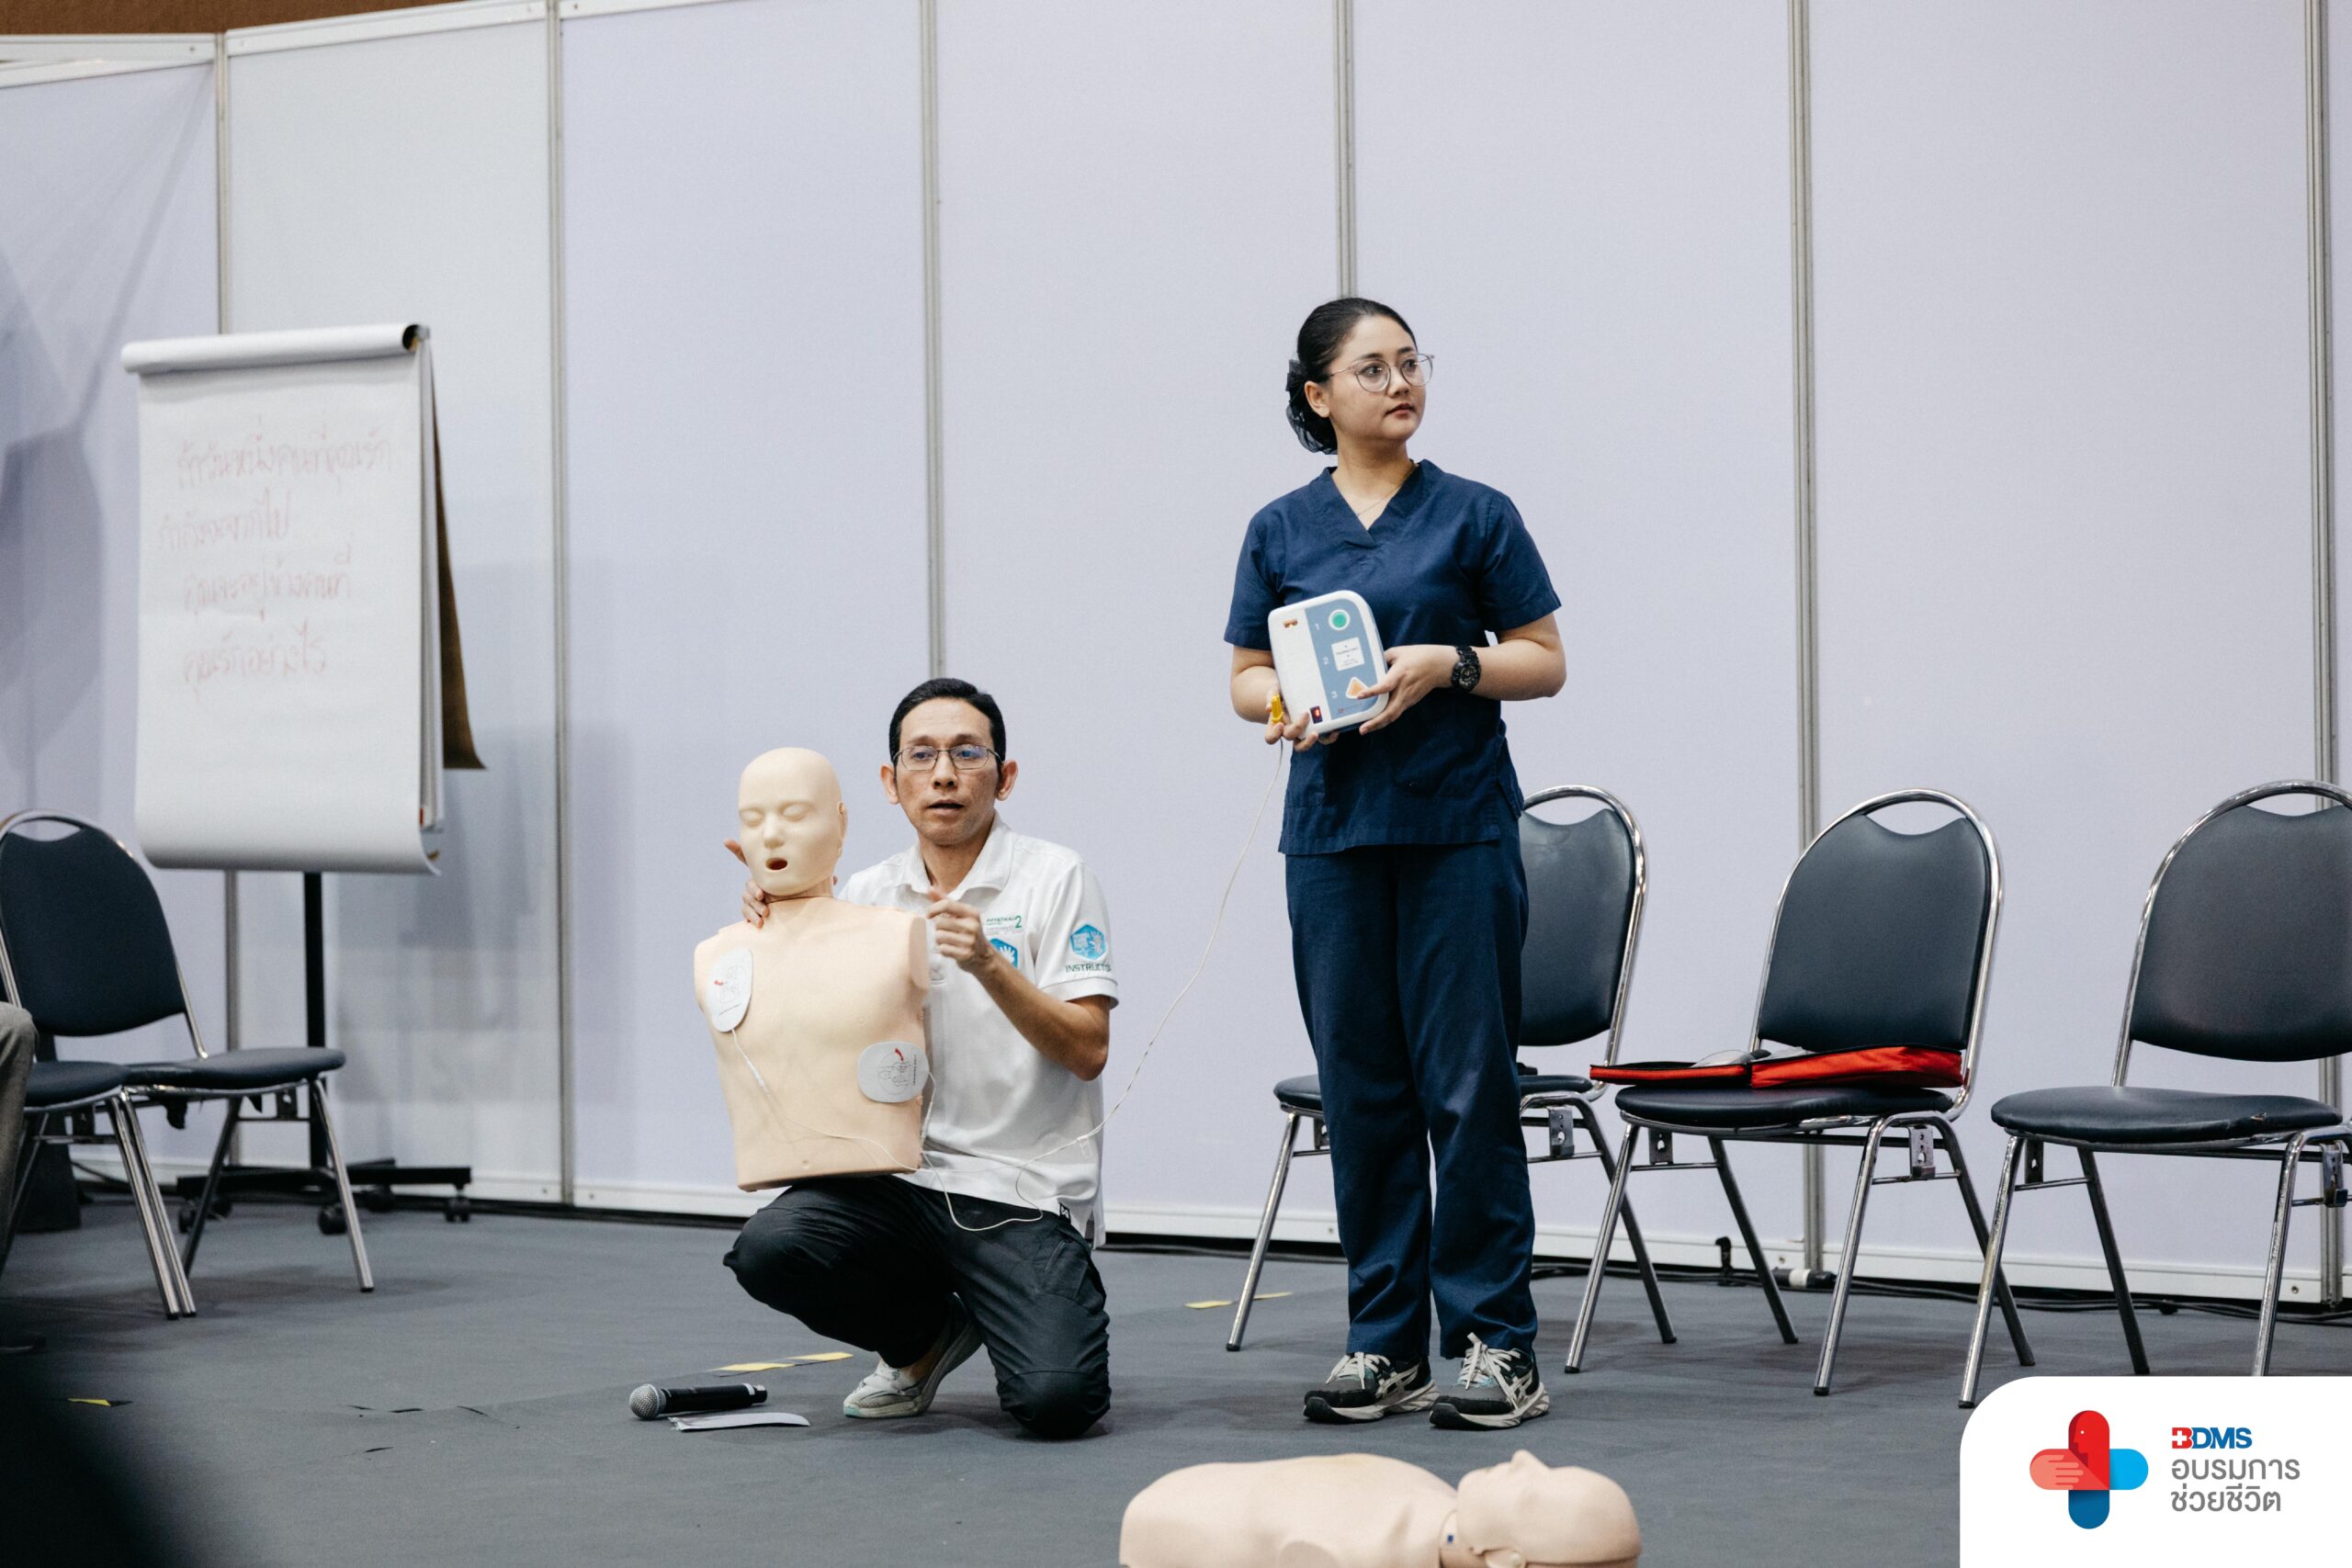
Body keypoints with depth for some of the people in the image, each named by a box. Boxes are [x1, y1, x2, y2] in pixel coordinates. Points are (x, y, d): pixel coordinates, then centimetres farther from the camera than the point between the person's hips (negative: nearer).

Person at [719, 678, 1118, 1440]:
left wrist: (989, 967, -24)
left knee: (1056, 1400, -26)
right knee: (768, 1248, -26)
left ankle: (1026, 1328, 14)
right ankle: (926, 1335, 6)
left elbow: (1088, 1050, -10)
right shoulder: (866, 896, 11)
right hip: (898, 1177, 4)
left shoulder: (1053, 877, -2)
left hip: (1023, 1191, -4)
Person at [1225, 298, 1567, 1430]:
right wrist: (1284, 705, -10)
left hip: (1457, 827, -3)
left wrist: (1447, 665, -14)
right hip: (1333, 829, 3)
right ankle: (1385, 1345, 13)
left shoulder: (1473, 516, 2)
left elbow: (1545, 660, 2)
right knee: (1361, 1089, 6)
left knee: (1467, 1084, -4)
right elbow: (1247, 675, 12)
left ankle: (1494, 1343, 2)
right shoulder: (1280, 531, 9)